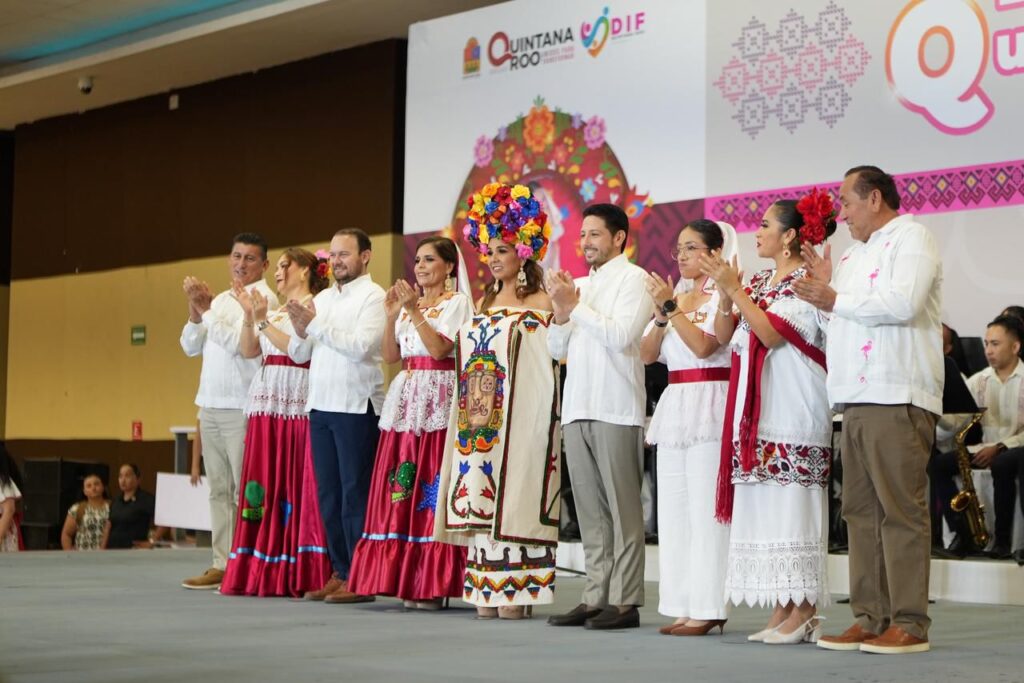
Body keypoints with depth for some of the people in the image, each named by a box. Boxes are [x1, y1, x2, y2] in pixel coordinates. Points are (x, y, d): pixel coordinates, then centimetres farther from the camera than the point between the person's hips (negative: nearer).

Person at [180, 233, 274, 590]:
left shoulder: (263, 299, -5)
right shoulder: (220, 300, 17)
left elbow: (238, 342, -17)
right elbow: (191, 347, 15)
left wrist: (206, 310, -11)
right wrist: (195, 310, -1)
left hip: (242, 408, -7)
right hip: (211, 404, 7)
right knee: (218, 490, 9)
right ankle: (222, 564, 13)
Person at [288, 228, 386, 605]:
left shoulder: (373, 297, -5)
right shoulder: (322, 298, 15)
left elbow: (360, 346, -18)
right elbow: (298, 355, 13)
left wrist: (315, 322, -16)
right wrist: (301, 329, -7)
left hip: (356, 407, -7)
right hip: (321, 405, 7)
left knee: (355, 495, -4)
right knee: (328, 495, 9)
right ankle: (340, 573, 16)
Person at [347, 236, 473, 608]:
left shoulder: (457, 302, 0)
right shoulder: (409, 303, 19)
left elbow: (440, 348, -12)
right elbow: (390, 355, 12)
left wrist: (414, 312, -13)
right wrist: (391, 315, 2)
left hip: (438, 403, -7)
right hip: (405, 402, 7)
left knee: (431, 490, -9)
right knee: (401, 490, 3)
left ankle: (432, 583, -5)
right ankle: (404, 578, 8)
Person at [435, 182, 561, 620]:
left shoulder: (540, 303, -2)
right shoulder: (483, 304, 19)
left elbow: (556, 354, -9)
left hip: (519, 415, -7)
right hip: (479, 419, 7)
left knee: (514, 495, -8)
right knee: (481, 497, 5)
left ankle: (518, 589, -5)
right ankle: (487, 589, 9)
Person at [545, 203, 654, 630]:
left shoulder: (633, 278, -1)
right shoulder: (580, 285, 20)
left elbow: (620, 335, -14)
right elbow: (558, 349, 17)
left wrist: (574, 306, -11)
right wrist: (561, 310, 0)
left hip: (616, 409, -7)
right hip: (577, 408, 7)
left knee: (622, 508, -4)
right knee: (590, 511, 8)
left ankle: (625, 602, -3)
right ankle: (596, 597, 12)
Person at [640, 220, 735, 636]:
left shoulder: (722, 297, -4)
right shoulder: (674, 295, 17)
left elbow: (704, 346, -16)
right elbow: (647, 354, 11)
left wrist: (672, 307, -14)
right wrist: (661, 315, -3)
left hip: (710, 406, -8)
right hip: (674, 406, 8)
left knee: (705, 510, -8)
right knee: (674, 511, 6)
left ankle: (707, 609, -5)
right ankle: (684, 607, 11)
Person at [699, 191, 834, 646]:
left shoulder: (807, 281, -5)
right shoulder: (759, 282, 17)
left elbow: (773, 334, -15)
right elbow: (723, 335, 12)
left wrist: (735, 290, -15)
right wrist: (725, 294, -3)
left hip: (793, 408, -8)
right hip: (756, 408, 8)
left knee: (791, 503, -9)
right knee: (763, 502, 5)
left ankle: (803, 612, -5)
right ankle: (781, 609, 10)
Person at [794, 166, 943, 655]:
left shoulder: (910, 238, -1)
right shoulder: (855, 254, 26)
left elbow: (903, 303, -18)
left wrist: (837, 300, -9)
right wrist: (826, 289, 10)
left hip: (897, 398, -9)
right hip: (856, 398, 9)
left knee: (901, 512, -8)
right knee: (861, 512, 7)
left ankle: (909, 624, -6)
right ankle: (870, 619, 12)